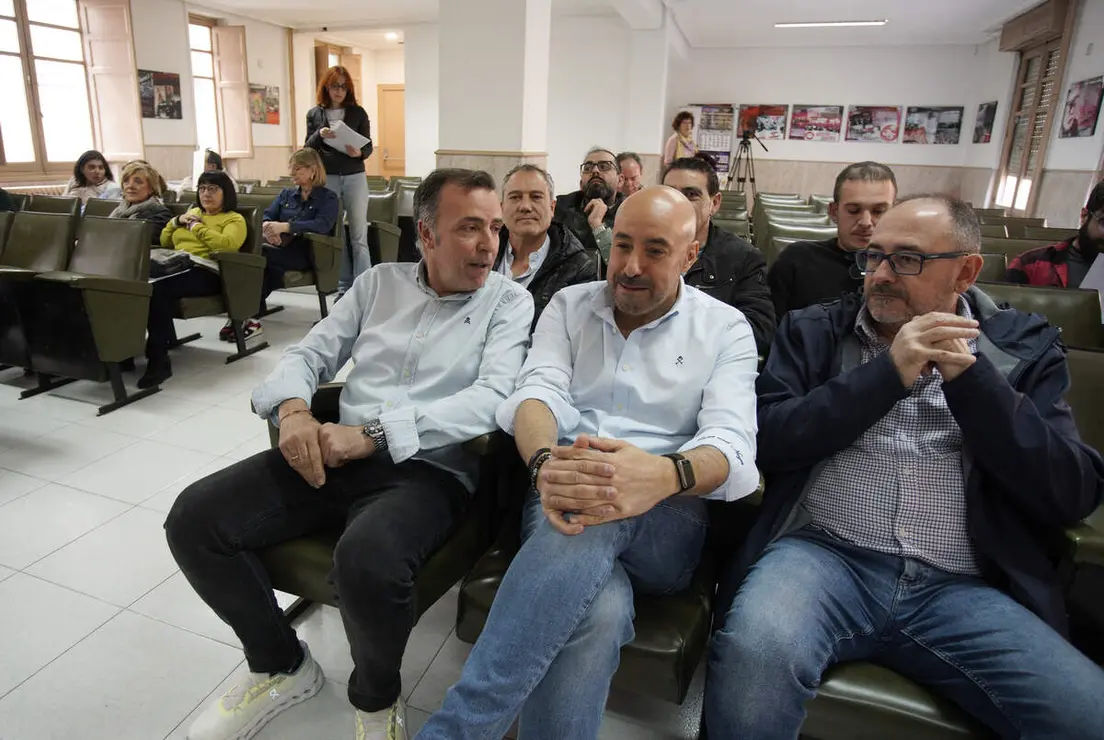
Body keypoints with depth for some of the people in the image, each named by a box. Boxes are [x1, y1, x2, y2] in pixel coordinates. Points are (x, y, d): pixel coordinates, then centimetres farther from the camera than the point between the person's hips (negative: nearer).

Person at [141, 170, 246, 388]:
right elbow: (164, 242, 33)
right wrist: (178, 221, 17)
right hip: (175, 267, 6)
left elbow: (226, 243, -12)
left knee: (158, 288, -36)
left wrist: (196, 226, -3)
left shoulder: (234, 219, 12)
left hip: (206, 273, -6)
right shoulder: (192, 212, 33)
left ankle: (158, 360, -32)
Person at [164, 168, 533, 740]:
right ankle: (281, 666, 15)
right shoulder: (380, 281, 15)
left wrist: (373, 433, -21)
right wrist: (293, 410, -10)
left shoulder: (509, 301, 2)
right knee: (193, 520, -9)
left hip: (425, 466, -5)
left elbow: (493, 397, -14)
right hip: (334, 453, 5)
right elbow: (311, 353, 15)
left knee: (368, 563, -35)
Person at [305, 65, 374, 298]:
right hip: (327, 179, 2)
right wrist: (319, 135, -14)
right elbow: (308, 148, 6)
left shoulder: (358, 113, 4)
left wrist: (359, 152, -19)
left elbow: (368, 147, 4)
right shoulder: (314, 114, 7)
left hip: (355, 178, -2)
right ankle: (344, 287, 14)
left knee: (359, 236, -2)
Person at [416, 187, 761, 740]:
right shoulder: (569, 305, 14)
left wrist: (664, 475, -34)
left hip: (667, 525, 0)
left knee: (597, 511, -38)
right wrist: (546, 461, -29)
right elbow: (536, 391, -3)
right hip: (562, 500, 1)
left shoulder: (725, 328, 7)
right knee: (597, 610, -36)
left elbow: (732, 444, -9)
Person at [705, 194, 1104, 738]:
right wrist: (887, 372, -10)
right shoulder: (813, 331, 10)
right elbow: (765, 441, -4)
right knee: (754, 649, -31)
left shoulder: (1022, 346, 12)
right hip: (824, 555, -1)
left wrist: (969, 377, -8)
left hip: (960, 589, 2)